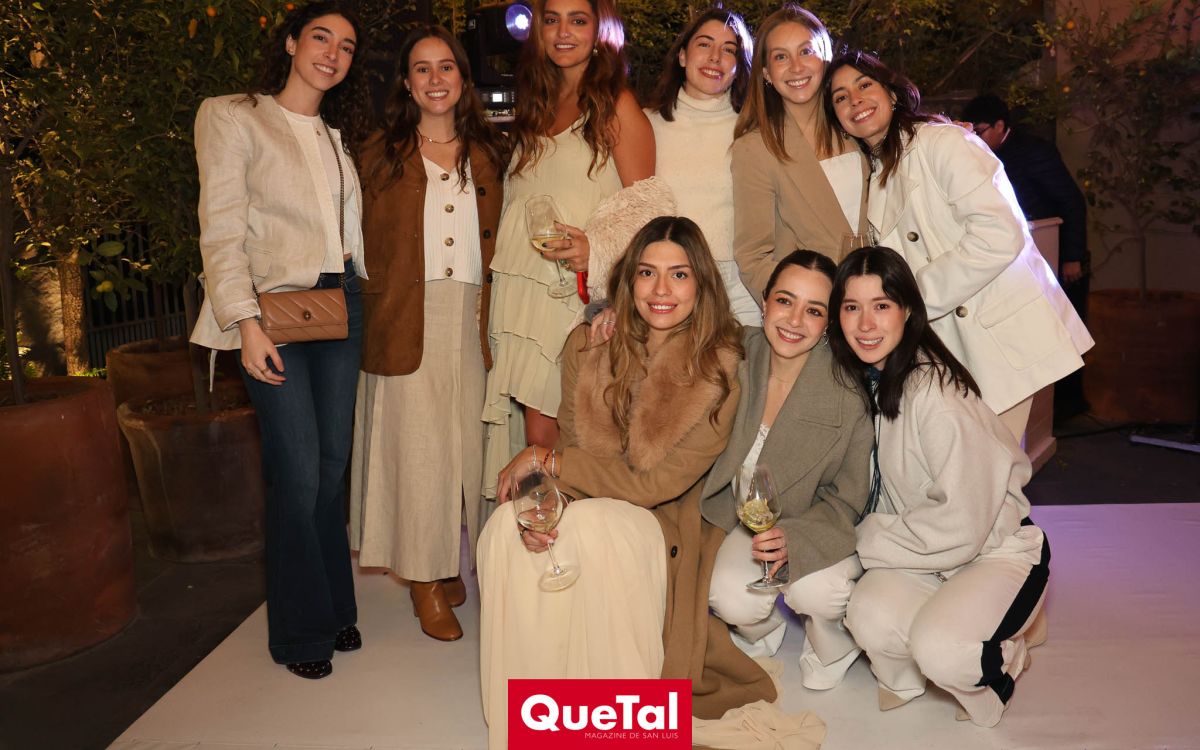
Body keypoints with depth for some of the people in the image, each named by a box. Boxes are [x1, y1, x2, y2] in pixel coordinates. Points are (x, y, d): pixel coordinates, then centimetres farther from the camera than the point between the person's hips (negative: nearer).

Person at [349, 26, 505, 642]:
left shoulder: (487, 155, 13)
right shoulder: (381, 155, 7)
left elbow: (498, 244, 12)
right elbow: (369, 249, 3)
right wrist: (375, 321, -6)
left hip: (472, 321, 3)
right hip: (407, 323, -2)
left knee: (467, 444, 5)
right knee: (415, 446, 0)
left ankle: (451, 564, 22)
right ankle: (426, 582, 13)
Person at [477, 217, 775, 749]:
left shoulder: (719, 366, -12)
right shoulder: (589, 345, 1)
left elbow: (659, 482, -15)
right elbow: (571, 446, 0)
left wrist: (545, 461, -15)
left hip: (667, 527, -3)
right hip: (588, 504, 4)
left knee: (589, 524, -34)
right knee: (506, 525, -26)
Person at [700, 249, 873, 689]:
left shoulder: (849, 393, -20)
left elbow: (846, 500, -12)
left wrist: (795, 538, -31)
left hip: (813, 527, -2)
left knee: (816, 592, -31)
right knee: (734, 601, -25)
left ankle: (832, 650, 10)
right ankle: (763, 629, 16)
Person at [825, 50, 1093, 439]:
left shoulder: (941, 141, -8)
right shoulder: (873, 178, 15)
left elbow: (999, 235, -21)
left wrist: (914, 297, -16)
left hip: (999, 333, -7)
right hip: (943, 346, 7)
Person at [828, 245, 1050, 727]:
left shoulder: (935, 393, -25)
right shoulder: (866, 379, -2)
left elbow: (960, 525, -23)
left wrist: (866, 538, -14)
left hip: (996, 549, -5)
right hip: (924, 549, 5)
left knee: (938, 649, -30)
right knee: (870, 618, -25)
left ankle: (1004, 651, 5)